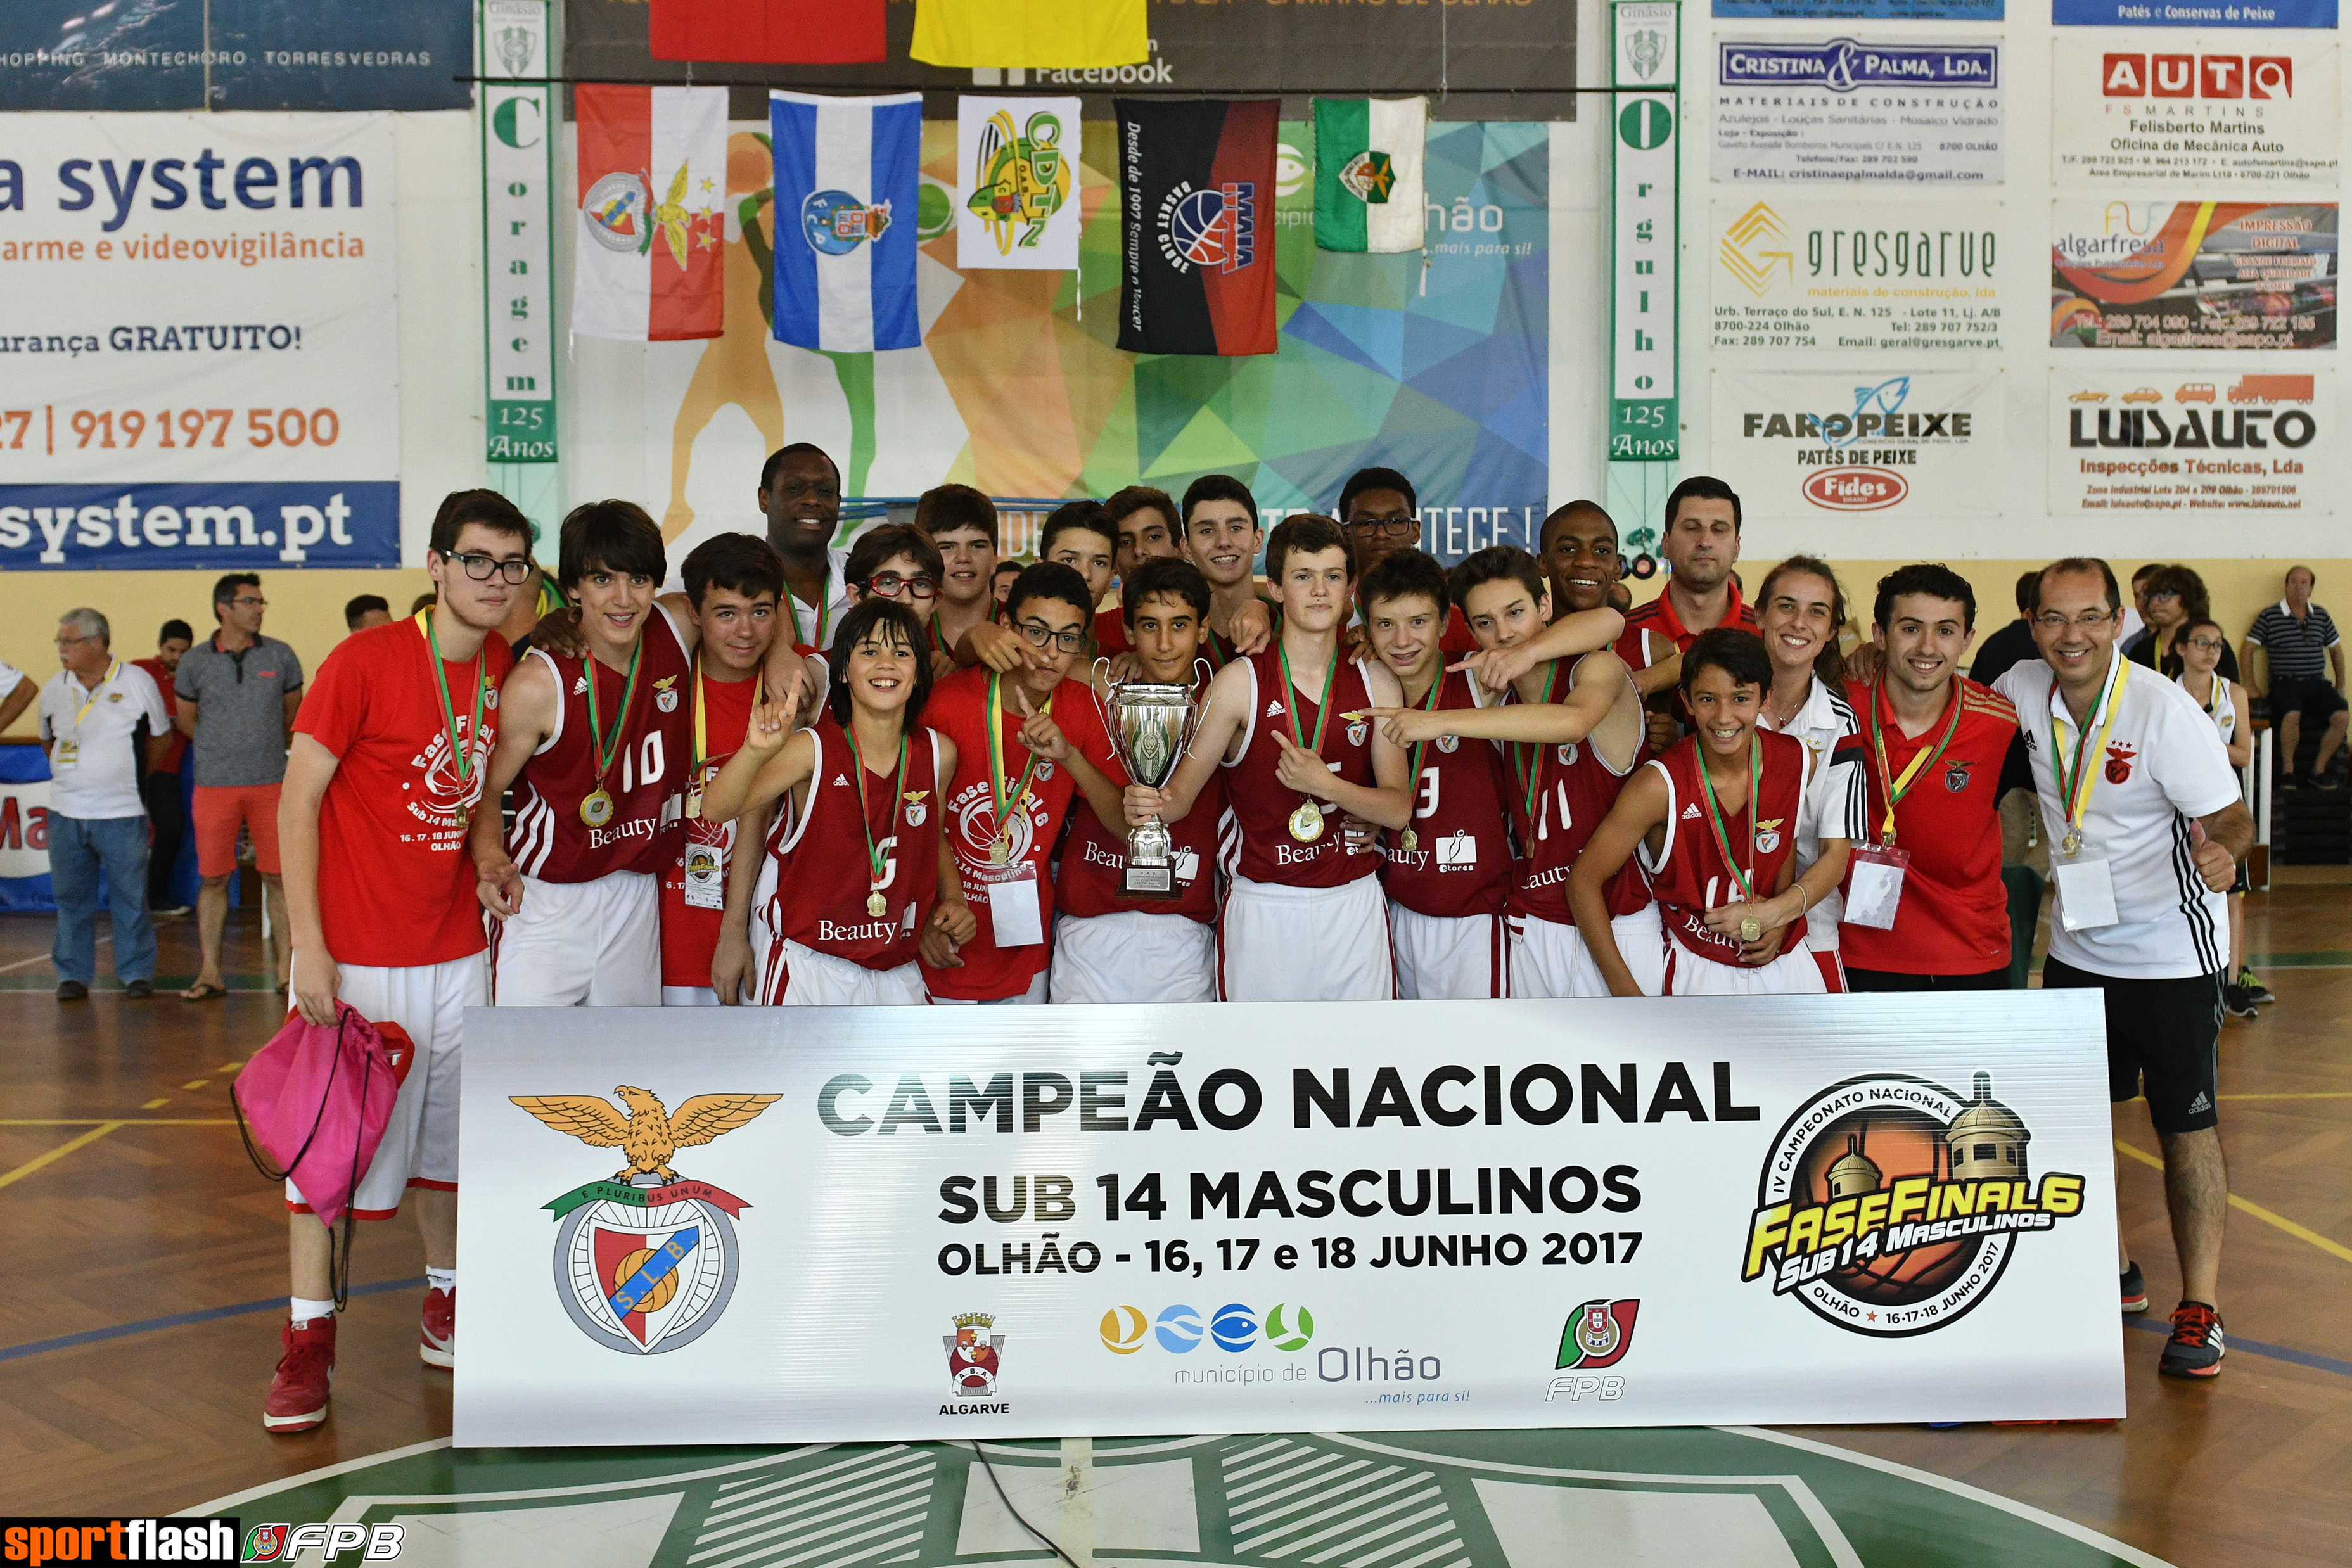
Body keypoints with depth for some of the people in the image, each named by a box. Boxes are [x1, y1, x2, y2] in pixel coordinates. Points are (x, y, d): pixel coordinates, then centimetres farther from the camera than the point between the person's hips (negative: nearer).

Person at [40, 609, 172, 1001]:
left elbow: (161, 736, 9)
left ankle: (137, 973, 12)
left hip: (122, 811, -3)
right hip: (65, 811, 3)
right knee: (71, 897, 7)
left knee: (130, 897, 1)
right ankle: (73, 974, 17)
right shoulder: (53, 689, 6)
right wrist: (73, 774, 15)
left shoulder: (137, 682, -3)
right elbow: (47, 739, 22)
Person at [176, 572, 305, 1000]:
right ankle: (210, 973, 11)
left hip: (271, 783, 0)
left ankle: (285, 968, 9)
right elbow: (185, 719, 16)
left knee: (278, 877, 1)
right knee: (213, 879, 4)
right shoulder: (195, 662, 2)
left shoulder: (280, 656, 3)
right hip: (214, 786, 0)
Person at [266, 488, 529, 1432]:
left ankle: (445, 1304, 31)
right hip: (355, 958, -5)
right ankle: (307, 1340, 15)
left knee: (448, 1134, 15)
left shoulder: (505, 670, 3)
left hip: (455, 953, 5)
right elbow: (297, 800, -12)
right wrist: (308, 947, -15)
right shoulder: (366, 661, -13)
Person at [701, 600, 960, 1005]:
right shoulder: (814, 749, -10)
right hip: (810, 970, -3)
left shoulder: (937, 753, 1)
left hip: (897, 974, 4)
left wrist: (952, 899, 4)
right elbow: (717, 807, -22)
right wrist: (756, 751, -40)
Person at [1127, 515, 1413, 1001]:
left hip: (1356, 906, 3)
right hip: (1263, 909, -2)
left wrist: (1324, 783, -16)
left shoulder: (1376, 681, 4)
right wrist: (1150, 805, -29)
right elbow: (1182, 793, -6)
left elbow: (1399, 809, 1)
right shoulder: (1241, 682, -5)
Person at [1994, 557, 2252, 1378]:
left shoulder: (2165, 709, -19)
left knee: (2187, 1126, 0)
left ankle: (2200, 1308, 10)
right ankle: (2113, 1273, 30)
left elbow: (2231, 819, -17)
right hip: (2077, 946, 5)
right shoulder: (2020, 692, -6)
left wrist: (2224, 851, -39)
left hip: (2170, 949, -5)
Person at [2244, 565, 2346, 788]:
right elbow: (2248, 649, 3)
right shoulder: (2270, 616, 3)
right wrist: (2251, 686, -3)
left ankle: (2319, 768, -5)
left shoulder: (2322, 616, 15)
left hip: (2318, 684, 4)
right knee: (2292, 715, -35)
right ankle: (2287, 769, -15)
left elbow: (2336, 650, 24)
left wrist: (2341, 685, 18)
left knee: (2343, 717, -23)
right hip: (2285, 683, -4)